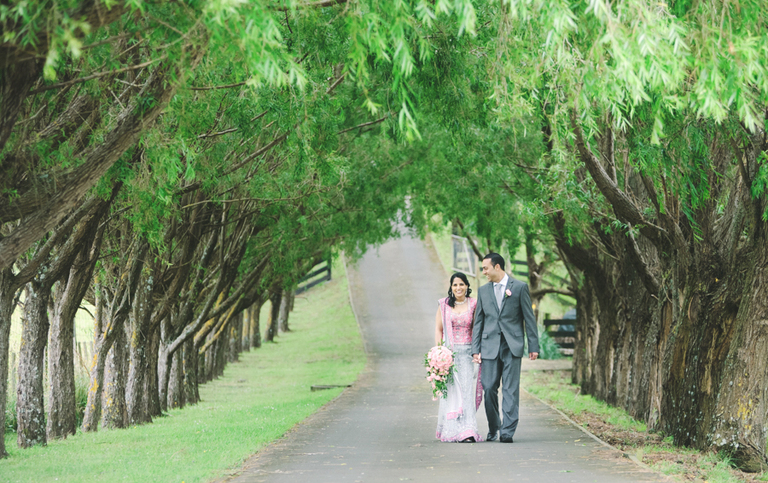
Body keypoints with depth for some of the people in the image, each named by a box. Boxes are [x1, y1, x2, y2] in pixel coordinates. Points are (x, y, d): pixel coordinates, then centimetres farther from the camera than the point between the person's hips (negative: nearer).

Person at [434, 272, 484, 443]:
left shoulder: (473, 305, 5)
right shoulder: (444, 305, 6)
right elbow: (438, 329, 6)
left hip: (466, 352, 0)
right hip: (448, 351, 0)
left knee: (466, 388, -9)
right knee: (451, 389, -2)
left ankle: (467, 432, -11)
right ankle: (451, 430, 5)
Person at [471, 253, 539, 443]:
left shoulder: (520, 287, 2)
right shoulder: (483, 291, 12)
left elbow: (529, 318, 2)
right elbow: (478, 321, 13)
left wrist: (533, 346, -2)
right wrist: (475, 349, 5)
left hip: (512, 346, -3)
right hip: (490, 346, 3)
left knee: (510, 390, -5)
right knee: (489, 388, 0)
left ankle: (507, 431, -5)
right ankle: (493, 429, 15)